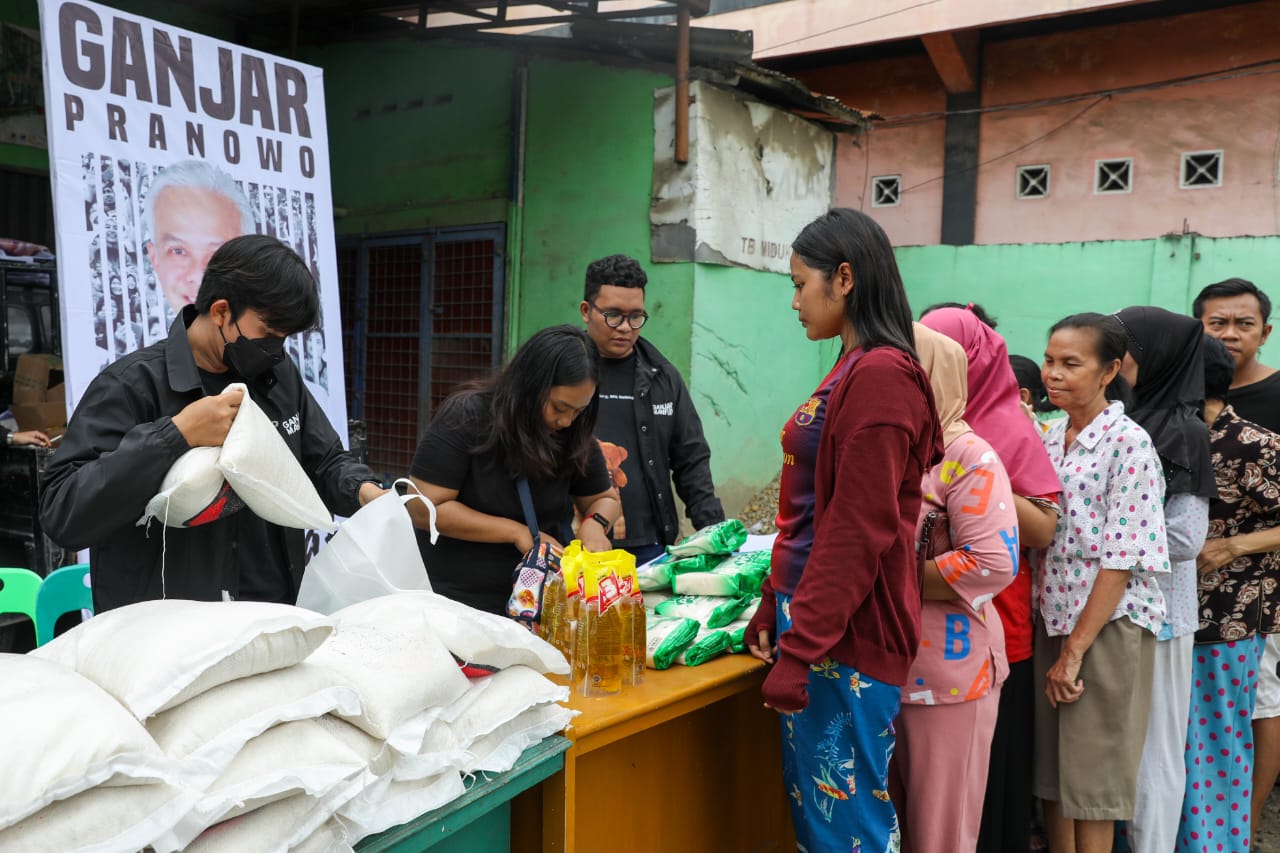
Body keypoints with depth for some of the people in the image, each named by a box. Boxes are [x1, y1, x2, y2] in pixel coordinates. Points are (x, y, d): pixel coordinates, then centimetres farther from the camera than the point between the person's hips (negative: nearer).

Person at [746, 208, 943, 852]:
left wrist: (799, 649, -17)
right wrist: (774, 611, 16)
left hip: (845, 634, -9)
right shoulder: (851, 371, 13)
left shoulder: (880, 375, -16)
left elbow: (858, 530, -20)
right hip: (811, 614, 9)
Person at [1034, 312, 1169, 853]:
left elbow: (1120, 558, -16)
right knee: (1051, 773, 13)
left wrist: (1076, 650, -14)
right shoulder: (1050, 438, 7)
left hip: (1107, 626, -6)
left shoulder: (1129, 443, -12)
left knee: (1091, 780, 5)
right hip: (1053, 620, 6)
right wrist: (1057, 644, 6)